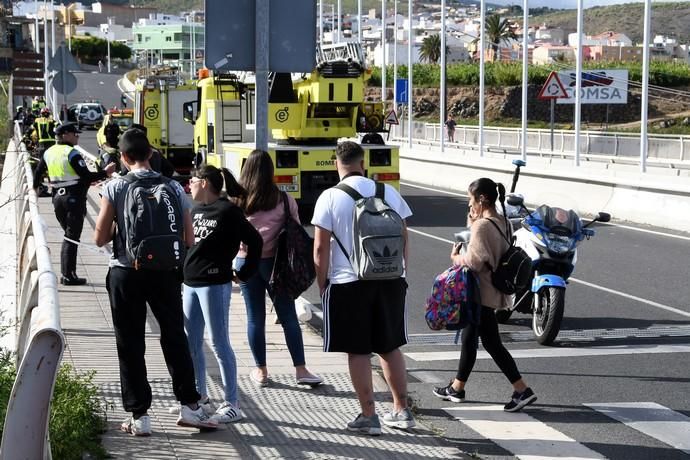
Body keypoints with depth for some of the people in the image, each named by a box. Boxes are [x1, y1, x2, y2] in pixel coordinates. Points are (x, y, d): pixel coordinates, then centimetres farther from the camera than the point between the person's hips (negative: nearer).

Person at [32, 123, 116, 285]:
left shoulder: (49, 152, 9)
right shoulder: (72, 153, -14)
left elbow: (38, 172, 21)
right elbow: (86, 176, -19)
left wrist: (36, 187, 39)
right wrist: (105, 173, -10)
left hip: (57, 197, 8)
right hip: (74, 198, -7)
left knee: (68, 234, 19)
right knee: (72, 237, -2)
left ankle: (65, 273, 18)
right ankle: (68, 276, -2)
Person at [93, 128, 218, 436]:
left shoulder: (115, 188, -7)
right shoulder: (174, 189, 0)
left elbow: (100, 238, -5)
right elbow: (189, 240, 2)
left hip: (126, 273, -2)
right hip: (165, 273, 2)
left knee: (130, 345, 6)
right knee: (175, 338, 13)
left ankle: (139, 415, 8)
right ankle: (189, 405, 12)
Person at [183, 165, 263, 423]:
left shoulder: (227, 211, -11)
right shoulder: (197, 210, 13)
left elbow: (255, 241, -12)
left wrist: (244, 274, -9)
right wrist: (184, 275, 13)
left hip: (215, 285, -8)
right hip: (190, 284, 8)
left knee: (219, 344, -5)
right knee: (191, 343, 14)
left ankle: (232, 404, 0)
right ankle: (198, 394, 28)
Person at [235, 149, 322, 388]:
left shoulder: (236, 200, -2)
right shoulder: (284, 200, -5)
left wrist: (229, 265, 13)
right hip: (274, 261, -1)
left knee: (255, 318, 8)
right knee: (289, 318, 4)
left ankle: (261, 371, 15)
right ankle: (300, 370, 6)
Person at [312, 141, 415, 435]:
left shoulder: (330, 198, -7)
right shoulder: (389, 193, 4)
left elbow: (321, 248, -8)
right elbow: (403, 238, 9)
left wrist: (322, 284, 3)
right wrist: (400, 273, 19)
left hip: (348, 283, -4)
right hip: (390, 280, 4)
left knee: (357, 351, 4)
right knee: (390, 347, 16)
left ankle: (368, 417, 7)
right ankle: (402, 411, 22)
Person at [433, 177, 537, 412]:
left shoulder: (482, 226, -20)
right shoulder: (501, 222, 8)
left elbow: (474, 261, -24)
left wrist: (456, 257, -4)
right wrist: (473, 222, 3)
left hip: (483, 293, -10)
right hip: (491, 291, 10)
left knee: (491, 342, -2)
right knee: (469, 337, 16)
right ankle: (457, 387, 22)